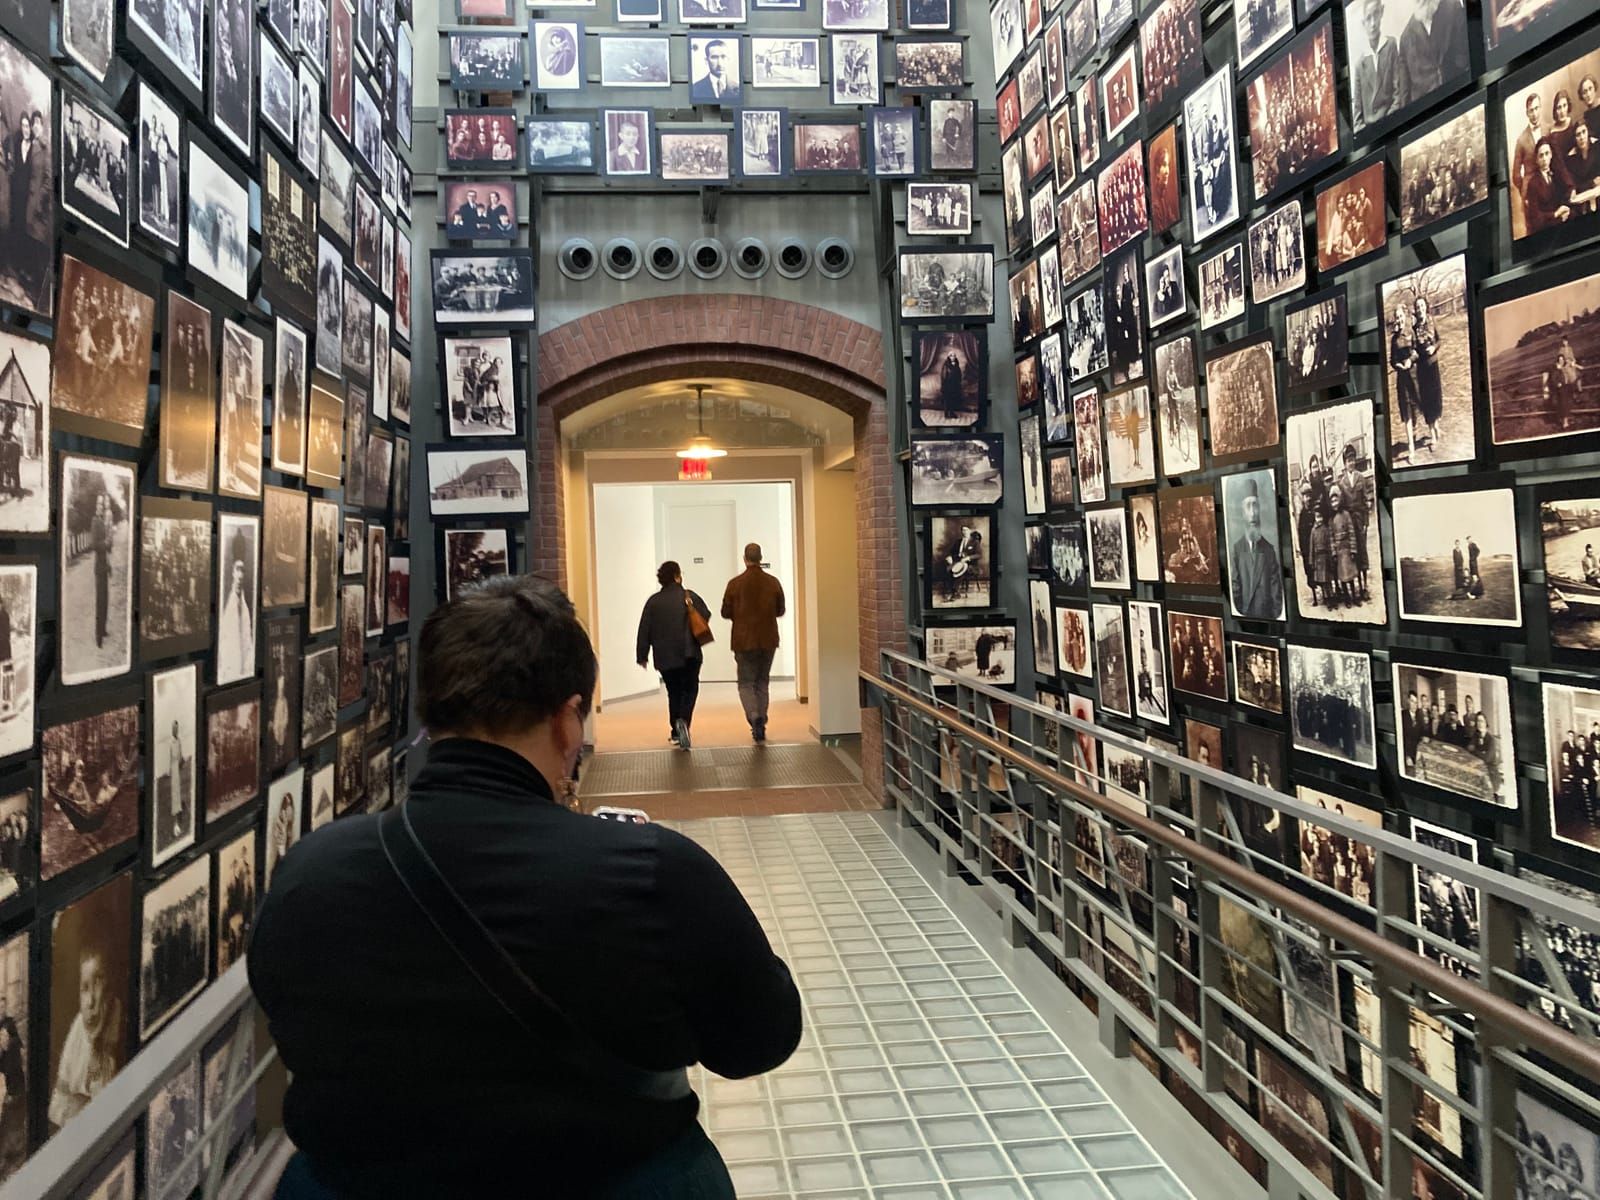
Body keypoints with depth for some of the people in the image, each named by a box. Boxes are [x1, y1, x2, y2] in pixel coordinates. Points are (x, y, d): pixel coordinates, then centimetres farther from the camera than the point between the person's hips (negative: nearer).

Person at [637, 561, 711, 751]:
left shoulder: (653, 602, 2)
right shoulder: (689, 596, -4)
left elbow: (644, 630, 1)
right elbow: (706, 616, 2)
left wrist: (642, 656, 8)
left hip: (665, 657, 2)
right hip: (689, 654, -2)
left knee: (674, 693, 15)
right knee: (690, 690, 6)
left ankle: (677, 732, 15)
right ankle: (683, 720, -20)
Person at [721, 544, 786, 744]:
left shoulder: (735, 584, -10)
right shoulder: (773, 583, -4)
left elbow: (726, 613, -3)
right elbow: (781, 610, 6)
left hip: (744, 641, -2)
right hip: (768, 641, 2)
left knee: (746, 683, 7)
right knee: (762, 682, 15)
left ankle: (754, 717, -17)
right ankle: (760, 727, 15)